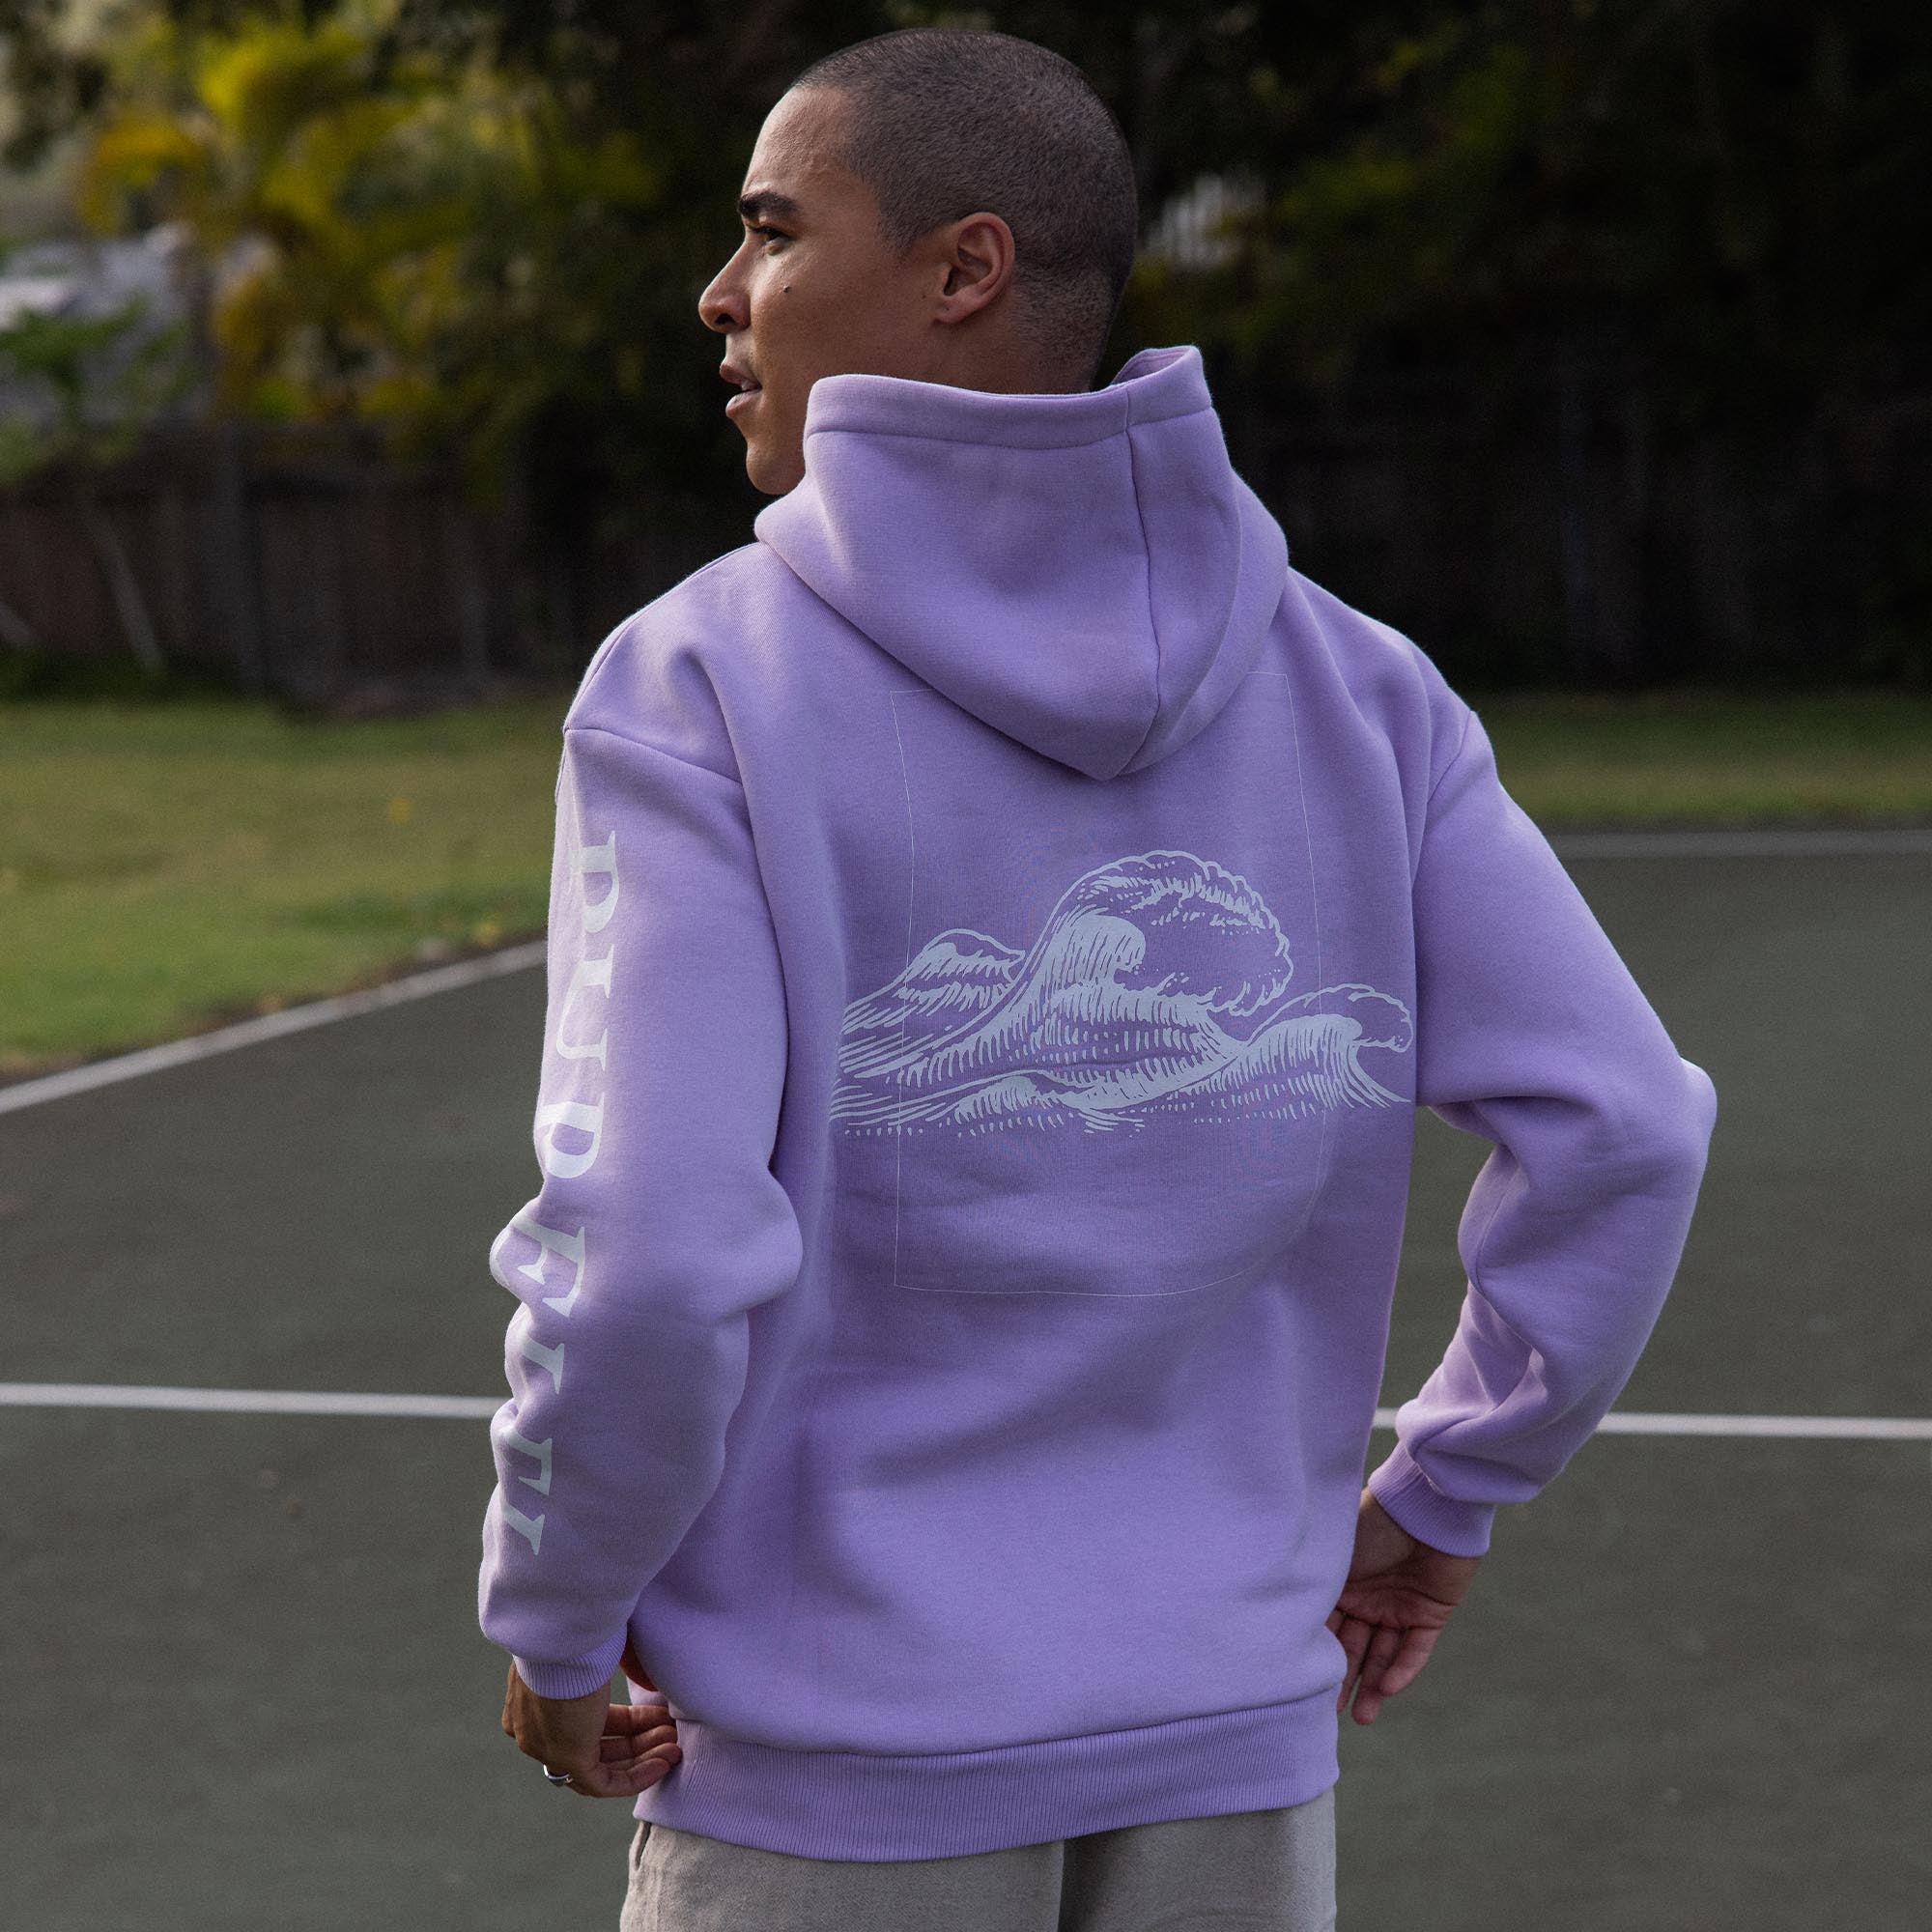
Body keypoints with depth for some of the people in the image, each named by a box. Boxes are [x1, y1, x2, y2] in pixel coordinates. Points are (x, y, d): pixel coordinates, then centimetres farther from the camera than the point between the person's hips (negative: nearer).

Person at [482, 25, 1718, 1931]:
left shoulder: (695, 692, -14)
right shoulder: (1352, 685, -1)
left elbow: (647, 1259, -22)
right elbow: (1619, 1128, -6)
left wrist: (552, 1625, -4)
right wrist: (1437, 1494, 8)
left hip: (835, 1776, -4)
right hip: (1228, 1756, 4)